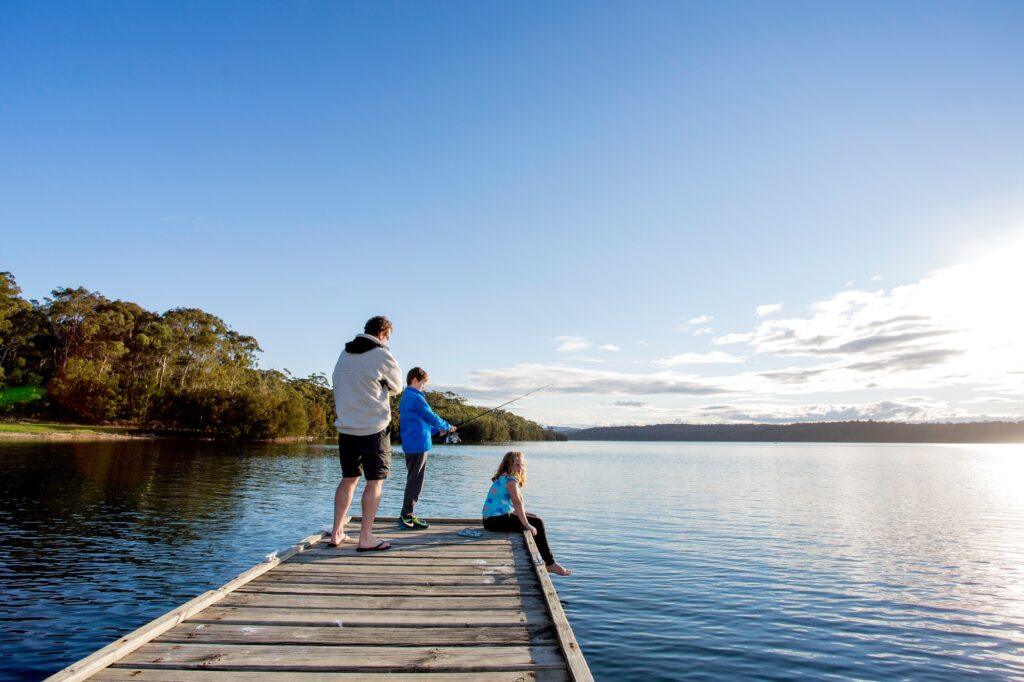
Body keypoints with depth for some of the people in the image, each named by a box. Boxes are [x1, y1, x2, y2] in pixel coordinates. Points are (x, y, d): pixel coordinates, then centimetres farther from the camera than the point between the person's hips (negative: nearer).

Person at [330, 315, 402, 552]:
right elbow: (397, 387, 3)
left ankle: (337, 533, 22)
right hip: (374, 428, -6)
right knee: (375, 481, 2)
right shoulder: (381, 355, -10)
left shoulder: (344, 354, 9)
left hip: (346, 427, 6)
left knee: (349, 478, 16)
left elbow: (337, 385, 16)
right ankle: (365, 538, 4)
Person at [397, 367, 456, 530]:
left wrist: (437, 431, 20)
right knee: (415, 481, -5)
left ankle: (408, 515, 17)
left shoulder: (405, 397, 18)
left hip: (410, 446, 10)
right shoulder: (416, 397, -12)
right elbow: (432, 417, -9)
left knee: (413, 480, 14)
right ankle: (406, 517, -2)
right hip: (418, 445, -10)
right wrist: (448, 427, 7)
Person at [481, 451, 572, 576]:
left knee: (535, 519, 19)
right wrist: (526, 525, -26)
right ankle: (550, 564, 1)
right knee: (537, 524, -6)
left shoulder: (503, 477, 14)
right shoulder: (510, 479, -16)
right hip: (496, 520, -10)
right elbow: (517, 502, -26)